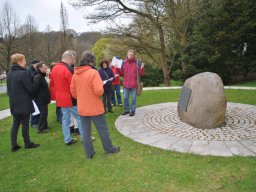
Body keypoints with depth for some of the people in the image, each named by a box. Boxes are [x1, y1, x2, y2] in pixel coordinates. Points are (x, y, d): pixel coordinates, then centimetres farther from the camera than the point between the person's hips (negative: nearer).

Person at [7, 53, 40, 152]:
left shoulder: (9, 73, 8)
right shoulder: (23, 73, -19)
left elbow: (9, 89, 16)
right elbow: (31, 88, -17)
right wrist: (37, 79, -9)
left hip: (14, 103, 7)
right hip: (24, 104, -7)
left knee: (15, 124, 12)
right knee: (25, 123, 4)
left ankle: (14, 145, 15)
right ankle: (28, 143, 17)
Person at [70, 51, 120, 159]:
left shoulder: (75, 74, 3)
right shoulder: (93, 72, -16)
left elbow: (73, 92, 8)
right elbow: (99, 91, -23)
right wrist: (102, 89, -1)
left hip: (82, 108, 5)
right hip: (95, 108, -5)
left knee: (85, 131, 12)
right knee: (102, 129, 10)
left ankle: (89, 153, 22)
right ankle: (109, 149, 25)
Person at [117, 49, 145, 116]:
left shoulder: (137, 62, -3)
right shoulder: (124, 62, 7)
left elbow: (141, 73, -4)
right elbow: (122, 73, 12)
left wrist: (141, 68, -22)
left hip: (134, 84, -3)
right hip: (126, 84, 4)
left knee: (133, 98, 5)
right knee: (125, 98, 10)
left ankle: (133, 111, 16)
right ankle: (127, 110, 24)